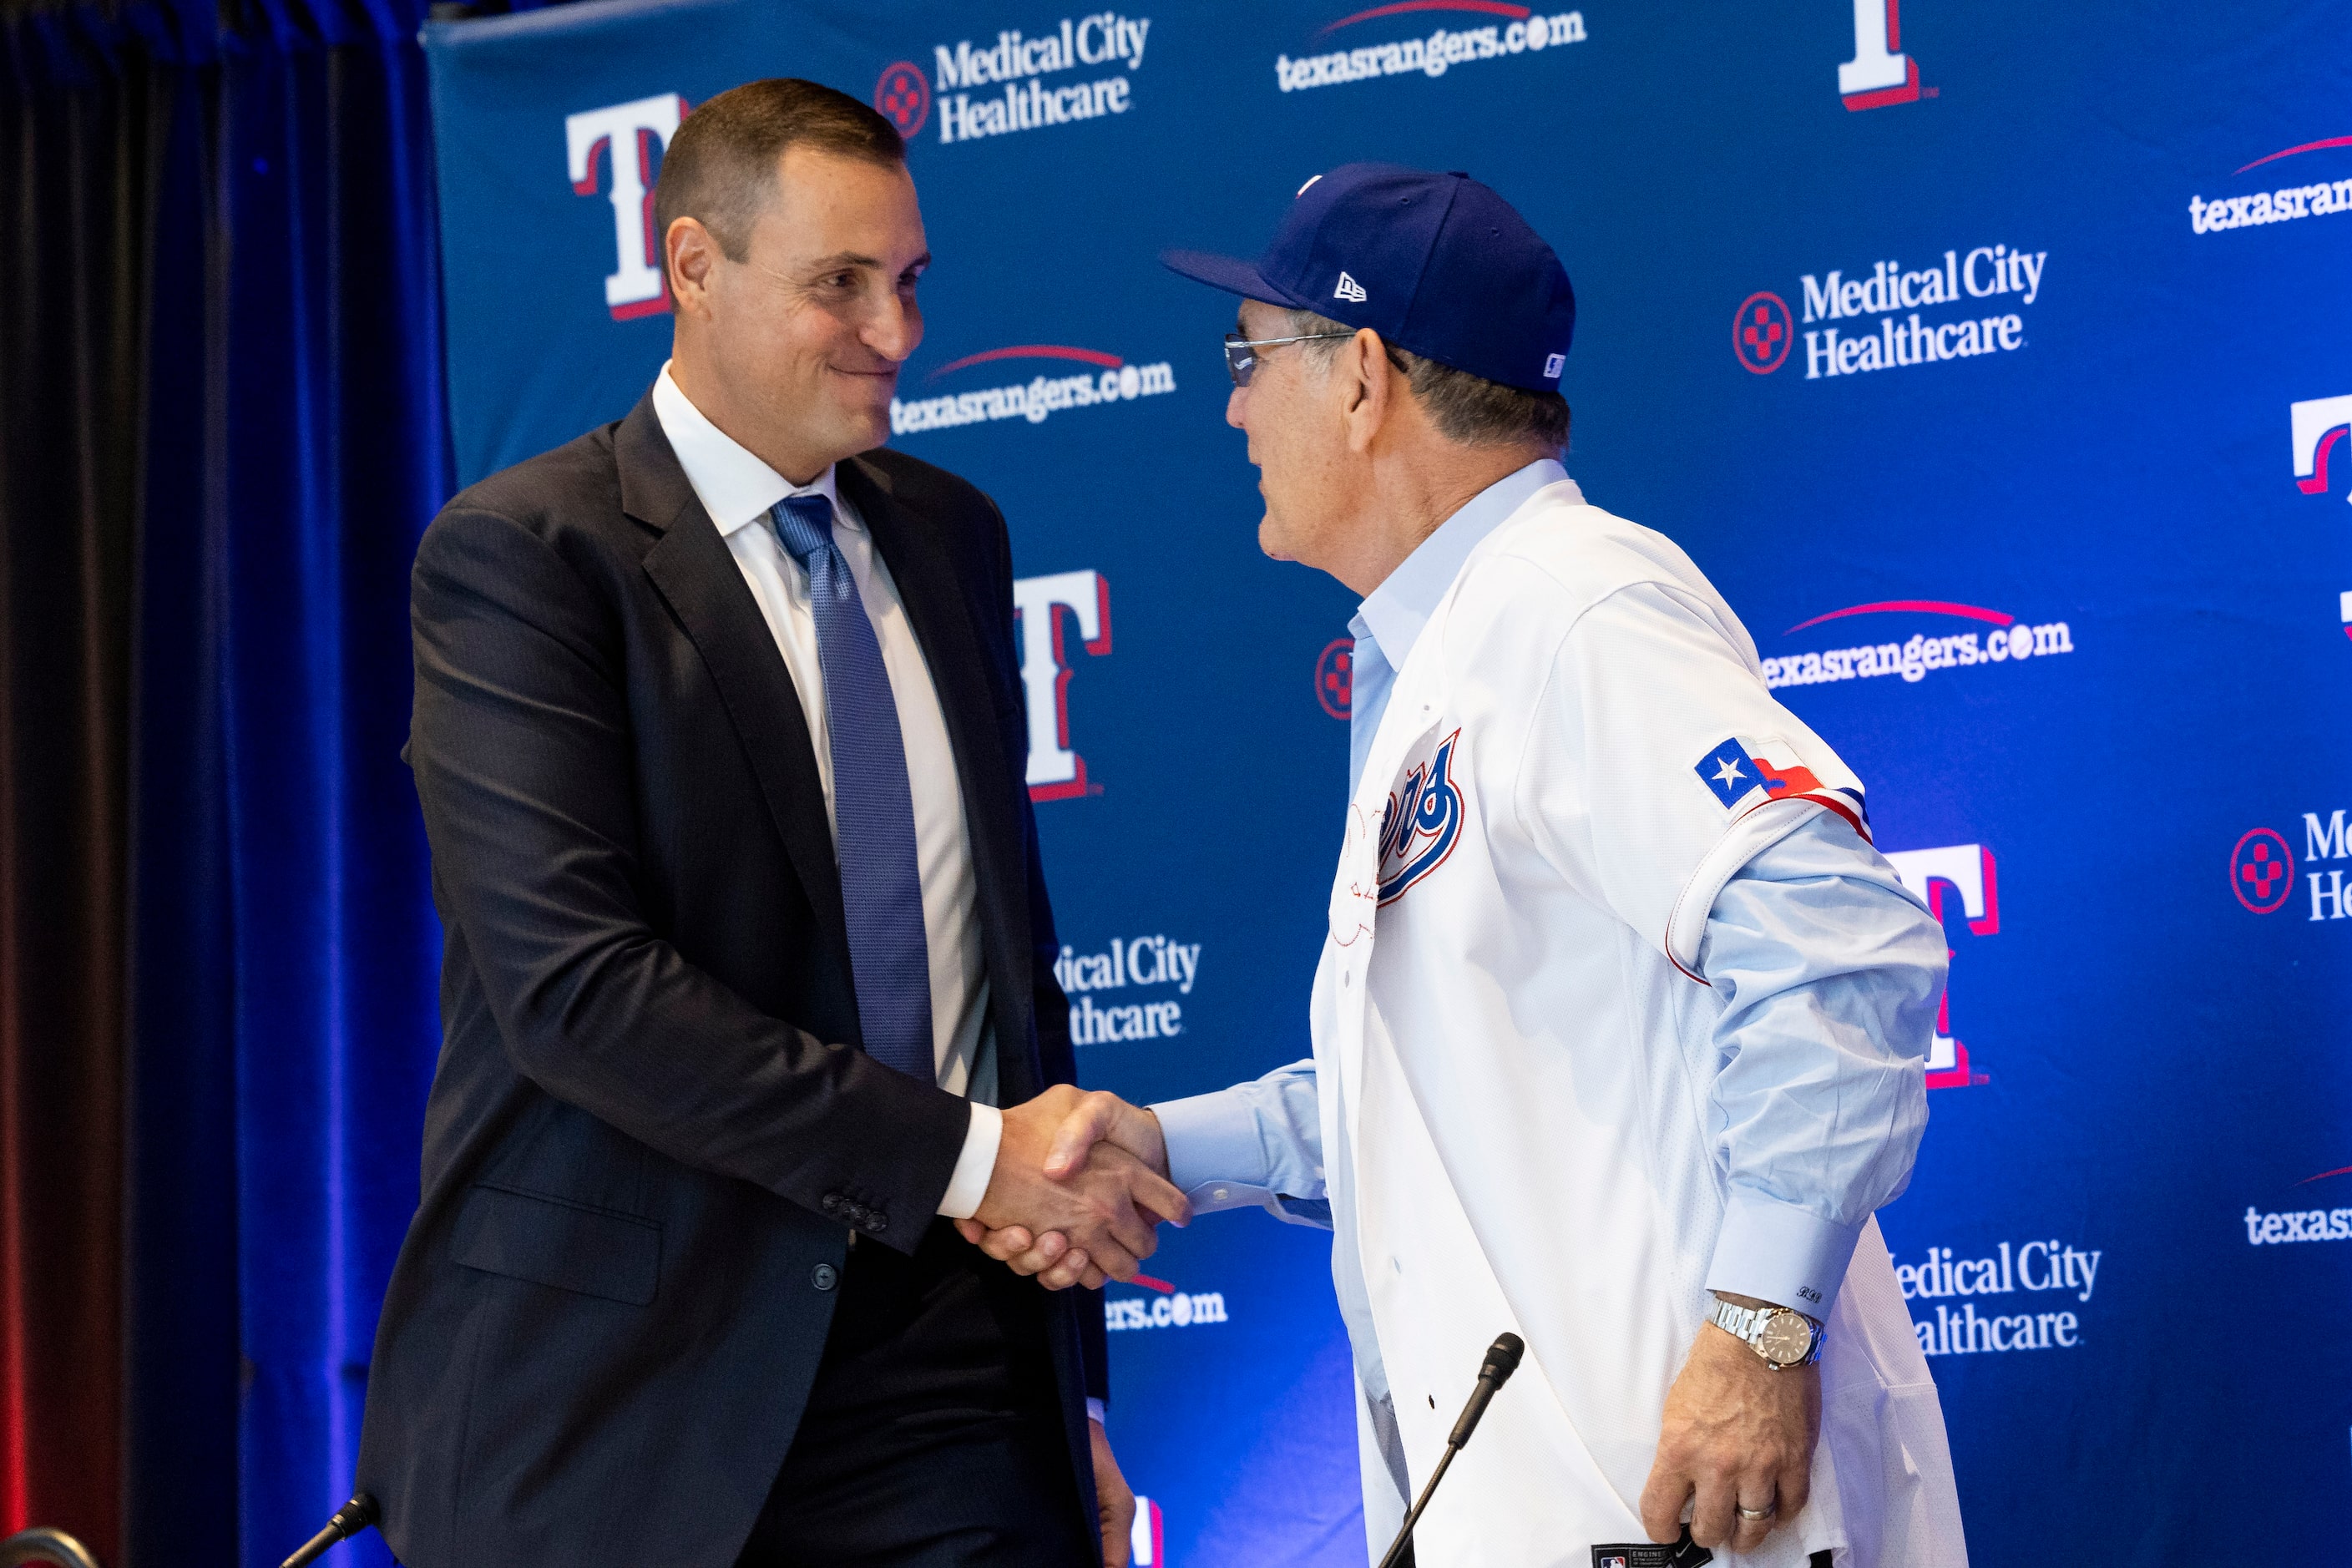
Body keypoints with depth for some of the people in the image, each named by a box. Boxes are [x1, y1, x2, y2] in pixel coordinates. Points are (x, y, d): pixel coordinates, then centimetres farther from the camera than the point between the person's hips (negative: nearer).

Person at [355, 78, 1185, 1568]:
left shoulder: (949, 536, 14)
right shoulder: (521, 556, -7)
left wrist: (1073, 1394, 14)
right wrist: (963, 1155, -18)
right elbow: (577, 985, -17)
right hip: (626, 1380, -5)